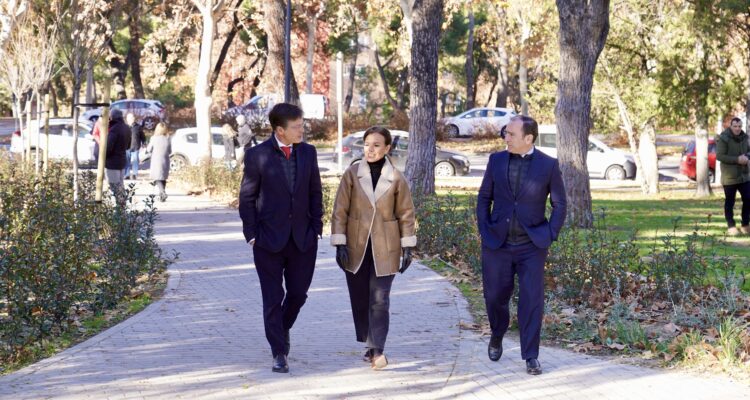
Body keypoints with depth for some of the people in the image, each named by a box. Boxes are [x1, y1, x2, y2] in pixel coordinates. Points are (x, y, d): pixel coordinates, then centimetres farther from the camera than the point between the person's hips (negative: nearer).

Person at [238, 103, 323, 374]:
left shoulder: (307, 153, 5)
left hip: (302, 238, 3)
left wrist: (316, 227, 4)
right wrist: (251, 235, -8)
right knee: (273, 298, 1)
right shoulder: (257, 156, -7)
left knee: (298, 293, 7)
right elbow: (247, 197, -3)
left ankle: (283, 328, 37)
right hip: (269, 239, -3)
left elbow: (315, 192, 12)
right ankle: (278, 353, 7)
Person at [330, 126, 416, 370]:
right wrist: (339, 244, -8)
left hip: (384, 248, -2)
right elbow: (340, 211, -2)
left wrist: (407, 247, 1)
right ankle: (370, 345, 25)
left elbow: (406, 213, 4)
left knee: (379, 299, -8)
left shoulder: (396, 179, -3)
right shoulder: (352, 175, -2)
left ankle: (377, 350, -10)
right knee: (360, 299, 8)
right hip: (356, 247, 2)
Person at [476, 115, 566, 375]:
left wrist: (551, 235, -4)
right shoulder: (497, 160, 4)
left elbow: (559, 204, 4)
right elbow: (484, 197, 12)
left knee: (532, 300, -6)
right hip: (497, 243, 2)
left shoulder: (548, 165, -3)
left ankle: (530, 357, 2)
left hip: (532, 245, -2)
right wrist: (483, 230, 3)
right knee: (495, 296, 9)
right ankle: (497, 337, 38)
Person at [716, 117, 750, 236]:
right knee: (729, 202, 4)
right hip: (729, 176, -6)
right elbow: (719, 156, -17)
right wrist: (737, 159, -22)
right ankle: (731, 227, 12)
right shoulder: (723, 139, -12)